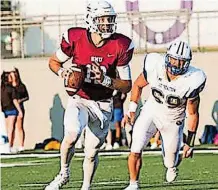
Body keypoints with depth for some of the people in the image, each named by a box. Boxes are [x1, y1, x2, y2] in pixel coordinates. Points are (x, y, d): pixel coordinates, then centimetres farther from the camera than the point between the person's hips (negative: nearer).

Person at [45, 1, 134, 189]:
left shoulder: (121, 46, -12)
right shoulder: (75, 38, -13)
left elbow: (127, 86, -6)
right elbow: (54, 61, 7)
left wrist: (105, 80, -23)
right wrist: (62, 72, -15)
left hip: (103, 105, 1)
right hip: (79, 100, -1)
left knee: (92, 152, 6)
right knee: (72, 135, -28)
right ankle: (64, 174, -3)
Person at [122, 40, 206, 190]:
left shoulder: (191, 81, -28)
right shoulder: (155, 67, -24)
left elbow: (192, 114, -15)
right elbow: (138, 85, -1)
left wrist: (190, 143, -10)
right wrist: (131, 110, -2)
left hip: (173, 120, -1)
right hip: (151, 111, 1)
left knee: (170, 162, 9)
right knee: (136, 151, -16)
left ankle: (172, 166, 49)